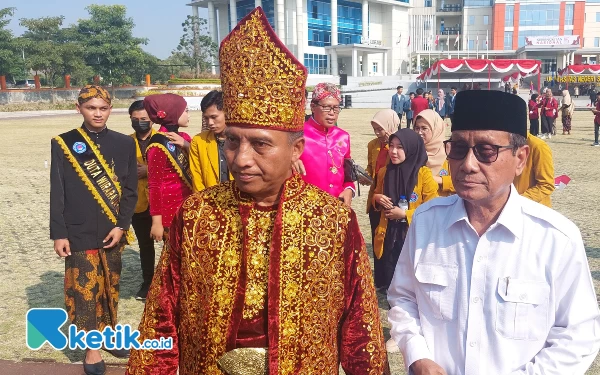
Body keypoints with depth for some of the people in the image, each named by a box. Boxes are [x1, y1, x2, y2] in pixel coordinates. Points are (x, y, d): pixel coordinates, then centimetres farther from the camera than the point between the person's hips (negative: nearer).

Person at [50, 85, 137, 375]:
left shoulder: (124, 143, 3)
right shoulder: (64, 143, -2)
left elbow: (131, 190, 2)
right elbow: (57, 194, -2)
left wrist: (121, 226, -6)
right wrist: (58, 234, -6)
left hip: (112, 232, 2)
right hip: (79, 234, -2)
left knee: (110, 288, 13)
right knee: (85, 289, 2)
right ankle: (92, 348, 15)